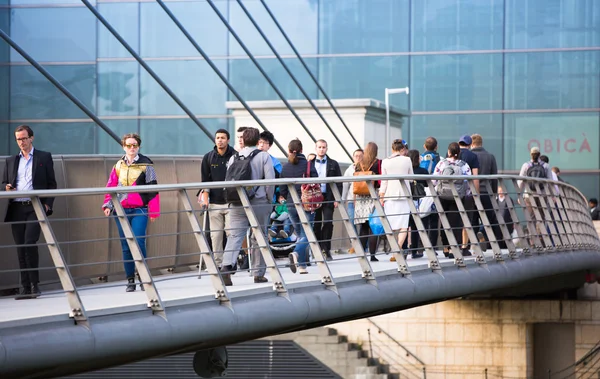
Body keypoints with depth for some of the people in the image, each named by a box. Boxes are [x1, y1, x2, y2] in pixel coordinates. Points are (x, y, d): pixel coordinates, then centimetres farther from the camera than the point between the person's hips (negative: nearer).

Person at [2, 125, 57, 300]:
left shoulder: (44, 157, 8)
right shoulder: (11, 160, 17)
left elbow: (51, 184, 5)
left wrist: (47, 204, -7)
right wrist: (6, 188, -6)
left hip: (35, 208, -4)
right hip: (16, 208, 4)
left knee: (30, 243, -17)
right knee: (20, 248, 3)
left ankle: (35, 284, -8)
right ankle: (25, 287, 6)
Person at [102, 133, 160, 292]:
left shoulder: (146, 165, 1)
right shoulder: (118, 166, 12)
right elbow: (111, 187, 15)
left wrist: (153, 210, -3)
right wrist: (108, 205, 2)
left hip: (139, 210, -3)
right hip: (121, 210, 4)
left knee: (139, 243, -13)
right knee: (126, 246, 4)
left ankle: (143, 278, -1)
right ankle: (130, 280, 10)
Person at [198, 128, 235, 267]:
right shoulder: (208, 157, 7)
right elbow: (205, 180, 9)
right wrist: (205, 198, 1)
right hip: (214, 203, 2)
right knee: (215, 234, 1)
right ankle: (217, 263, 5)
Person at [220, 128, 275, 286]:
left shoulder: (234, 157, 8)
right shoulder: (264, 156, -1)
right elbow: (270, 180, -7)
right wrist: (269, 199, 4)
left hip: (237, 203, 2)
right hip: (259, 202, -2)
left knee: (234, 235, -4)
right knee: (258, 238, 8)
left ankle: (226, 266, -25)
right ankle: (259, 273, 13)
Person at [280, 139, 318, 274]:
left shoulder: (285, 167, 1)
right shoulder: (308, 165, -6)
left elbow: (282, 188, 5)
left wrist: (282, 197, 25)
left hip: (291, 205, 3)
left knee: (299, 234, 16)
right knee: (305, 235, -1)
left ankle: (302, 266, 13)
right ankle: (296, 253, -30)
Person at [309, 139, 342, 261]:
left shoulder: (333, 164, 9)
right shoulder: (309, 164, 11)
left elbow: (339, 182, 6)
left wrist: (337, 198, -3)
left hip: (328, 198, -1)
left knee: (328, 223, -9)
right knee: (316, 225, 2)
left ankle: (326, 250, -3)